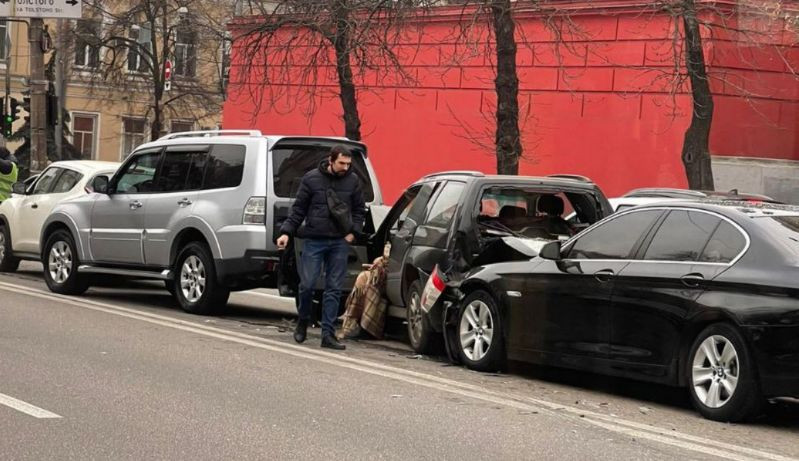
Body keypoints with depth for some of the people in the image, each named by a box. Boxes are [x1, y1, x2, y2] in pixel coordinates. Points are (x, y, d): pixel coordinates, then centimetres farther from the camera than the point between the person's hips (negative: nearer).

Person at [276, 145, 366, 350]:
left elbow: (359, 210, 14)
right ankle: (303, 321, 22)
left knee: (334, 289, 1)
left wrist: (353, 232, 1)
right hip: (314, 240, -2)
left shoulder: (353, 181, 5)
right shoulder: (312, 178, -1)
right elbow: (298, 208, 3)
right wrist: (286, 232, -4)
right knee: (307, 284, -3)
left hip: (340, 242, 2)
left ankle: (328, 334, 4)